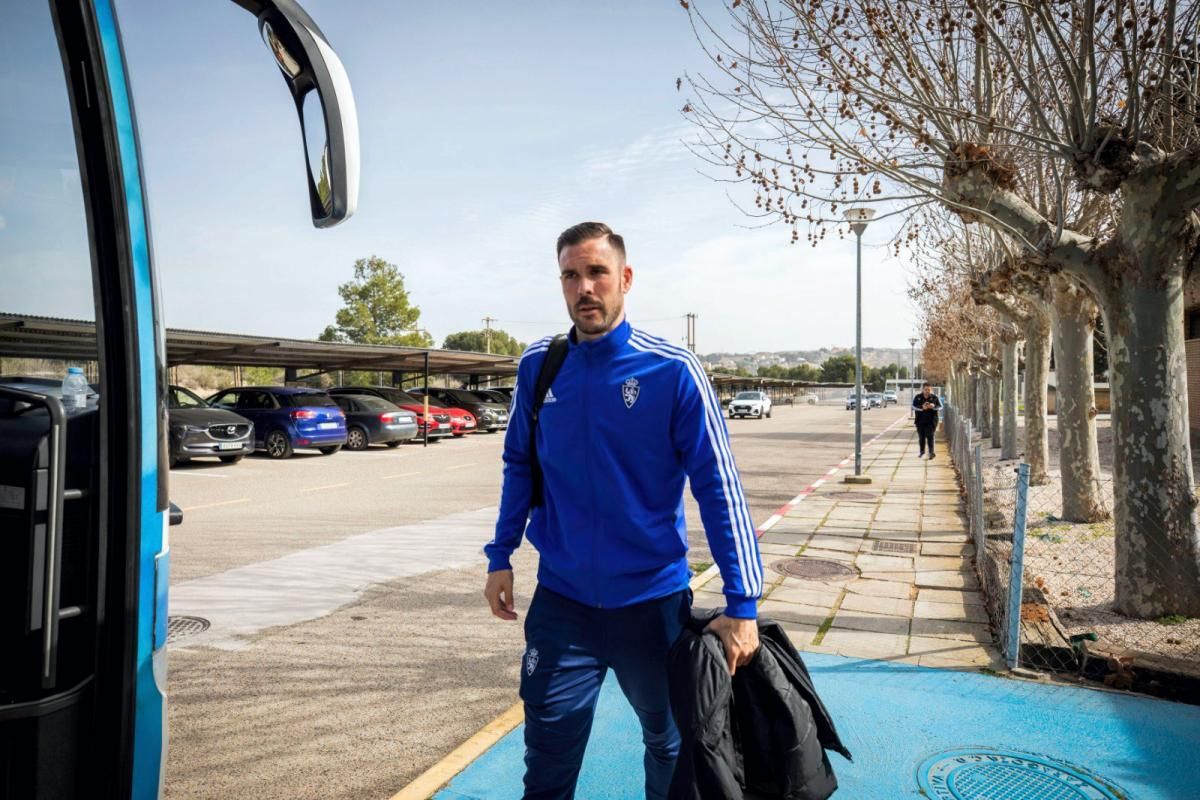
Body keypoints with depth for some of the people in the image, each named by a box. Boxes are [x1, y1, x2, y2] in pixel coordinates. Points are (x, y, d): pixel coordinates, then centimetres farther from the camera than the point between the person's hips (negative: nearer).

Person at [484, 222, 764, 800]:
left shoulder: (672, 372, -13)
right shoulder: (538, 367, -2)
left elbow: (719, 487, -14)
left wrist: (742, 604, -16)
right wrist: (500, 558, 6)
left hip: (653, 600, -1)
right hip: (560, 599, 2)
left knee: (668, 744, 21)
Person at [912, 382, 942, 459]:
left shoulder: (934, 397, 0)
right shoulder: (917, 397, 1)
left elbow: (940, 406, 1)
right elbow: (914, 406, -7)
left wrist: (934, 406, -21)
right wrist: (922, 407, -25)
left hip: (931, 420, -2)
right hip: (920, 421, 2)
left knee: (930, 436, -10)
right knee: (921, 437, 11)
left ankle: (931, 452, -6)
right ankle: (922, 452, 27)